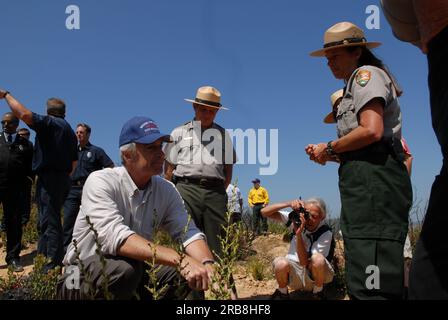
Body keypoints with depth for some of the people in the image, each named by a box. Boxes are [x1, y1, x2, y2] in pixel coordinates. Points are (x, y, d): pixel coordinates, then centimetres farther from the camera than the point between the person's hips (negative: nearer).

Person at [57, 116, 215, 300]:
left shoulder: (166, 190, -3)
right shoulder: (101, 182, -19)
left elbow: (188, 232, -12)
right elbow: (115, 237, -35)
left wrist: (209, 265, -35)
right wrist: (180, 259, -44)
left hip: (135, 273, 5)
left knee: (183, 274, -18)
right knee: (125, 267, -34)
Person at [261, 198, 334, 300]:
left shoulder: (326, 233, -18)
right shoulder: (297, 219, -9)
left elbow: (305, 262, -25)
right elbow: (264, 212, -14)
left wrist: (298, 234, -35)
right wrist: (289, 203, -27)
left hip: (315, 272, -2)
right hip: (293, 271, 2)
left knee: (318, 259, -35)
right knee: (281, 263, -33)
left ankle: (318, 293, -6)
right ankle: (282, 293, -1)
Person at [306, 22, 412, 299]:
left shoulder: (366, 74, 0)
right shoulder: (359, 84, 29)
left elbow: (371, 131, -17)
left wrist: (330, 148, -5)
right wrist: (326, 154, 13)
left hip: (373, 179, -11)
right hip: (367, 176, 11)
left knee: (368, 281, -17)